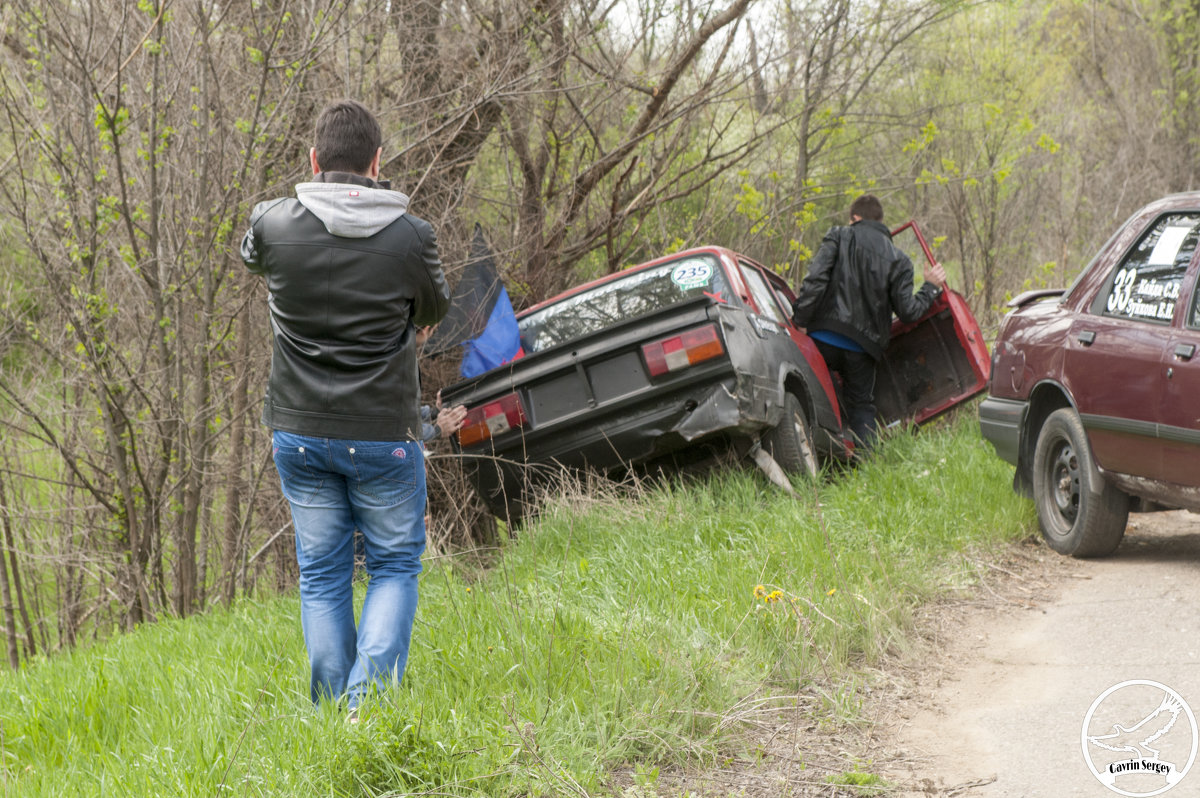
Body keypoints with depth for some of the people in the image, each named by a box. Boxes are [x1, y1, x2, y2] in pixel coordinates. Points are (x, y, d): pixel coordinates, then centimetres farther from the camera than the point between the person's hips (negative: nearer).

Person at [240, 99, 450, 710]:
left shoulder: (274, 224, -8)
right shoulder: (411, 236, -11)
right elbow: (433, 310, 7)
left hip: (299, 431, 2)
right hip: (383, 432, -2)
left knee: (321, 575, 13)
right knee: (395, 566, 12)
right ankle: (370, 703, -4)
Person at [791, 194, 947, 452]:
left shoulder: (839, 238, 3)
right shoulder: (898, 260, 7)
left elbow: (815, 280, -10)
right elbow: (907, 311, 1)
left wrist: (799, 319, -7)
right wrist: (931, 287, 18)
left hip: (825, 339, -2)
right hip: (862, 346, 2)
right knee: (861, 406, 15)